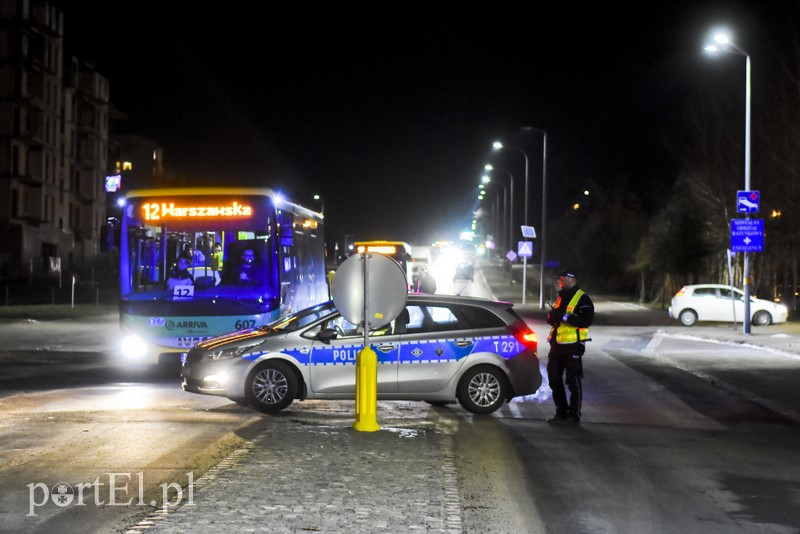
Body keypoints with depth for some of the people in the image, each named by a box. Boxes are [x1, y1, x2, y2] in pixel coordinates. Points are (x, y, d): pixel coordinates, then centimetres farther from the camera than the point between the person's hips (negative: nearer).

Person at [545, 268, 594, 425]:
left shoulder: (582, 298, -10)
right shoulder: (561, 297, 18)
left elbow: (587, 320, -22)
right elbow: (551, 319, 21)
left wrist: (565, 317, -26)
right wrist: (552, 315, -3)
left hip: (572, 347, -8)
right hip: (557, 345, 9)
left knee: (573, 381, -2)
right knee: (554, 379, 11)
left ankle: (574, 415, 6)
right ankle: (561, 412, 21)